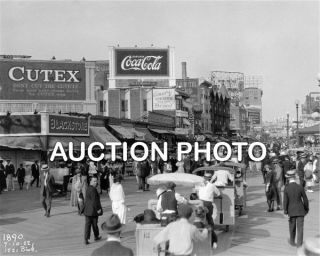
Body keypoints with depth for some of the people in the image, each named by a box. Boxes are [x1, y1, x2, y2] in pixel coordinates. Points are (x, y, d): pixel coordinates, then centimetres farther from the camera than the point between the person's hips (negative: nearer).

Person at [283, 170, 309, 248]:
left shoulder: (286, 189, -13)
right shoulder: (300, 187, -12)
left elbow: (285, 201, -12)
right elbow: (305, 200, -5)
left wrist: (285, 212, -3)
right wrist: (306, 209, 9)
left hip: (291, 211, 1)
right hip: (300, 211, -1)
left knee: (292, 227, 17)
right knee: (300, 228, 3)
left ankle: (292, 241, 33)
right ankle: (299, 243, 1)